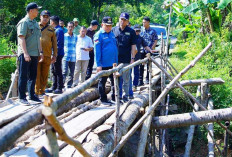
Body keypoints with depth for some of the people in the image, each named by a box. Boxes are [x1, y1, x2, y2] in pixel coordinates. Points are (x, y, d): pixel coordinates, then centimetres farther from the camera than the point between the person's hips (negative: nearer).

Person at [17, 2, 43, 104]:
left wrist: (40, 52, 18)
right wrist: (25, 53, -23)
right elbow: (21, 38, -16)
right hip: (25, 54, -8)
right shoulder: (23, 22, -8)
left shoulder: (35, 23, 18)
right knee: (23, 76, -3)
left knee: (33, 76, 12)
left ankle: (32, 95, 21)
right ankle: (22, 97, 1)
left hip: (34, 54, 8)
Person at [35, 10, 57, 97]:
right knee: (37, 74, -4)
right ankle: (36, 92, 1)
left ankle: (42, 91, 16)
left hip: (47, 56, 3)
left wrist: (54, 55, 10)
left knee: (45, 75, 7)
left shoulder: (51, 29, 15)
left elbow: (54, 43, 16)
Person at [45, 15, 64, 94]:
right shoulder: (55, 30, 16)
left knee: (58, 71, -5)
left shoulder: (59, 30, -14)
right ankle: (54, 87, 20)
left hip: (57, 54, -10)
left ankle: (59, 88, 0)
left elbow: (58, 44, -19)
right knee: (54, 71, 13)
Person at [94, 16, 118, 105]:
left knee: (114, 81, 11)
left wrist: (116, 61, 11)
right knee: (102, 82, 6)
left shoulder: (112, 34, 11)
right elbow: (97, 50, -12)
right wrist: (98, 64, -15)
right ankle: (103, 99, 16)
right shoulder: (99, 35, -9)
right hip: (103, 64, -6)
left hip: (112, 64, 6)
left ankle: (115, 97, 22)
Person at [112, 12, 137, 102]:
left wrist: (132, 58, -4)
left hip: (126, 60, -1)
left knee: (126, 79, 5)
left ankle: (126, 96, 14)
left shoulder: (131, 32, 2)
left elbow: (133, 46, 2)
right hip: (115, 59, 2)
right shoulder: (114, 30, 6)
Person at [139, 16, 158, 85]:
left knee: (149, 65, 7)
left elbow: (155, 41, 1)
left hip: (149, 51, -2)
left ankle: (147, 79, 19)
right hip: (142, 51, 2)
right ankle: (140, 80, 0)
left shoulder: (153, 31, 1)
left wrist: (152, 48, -11)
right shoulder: (141, 31, 8)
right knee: (141, 65, -2)